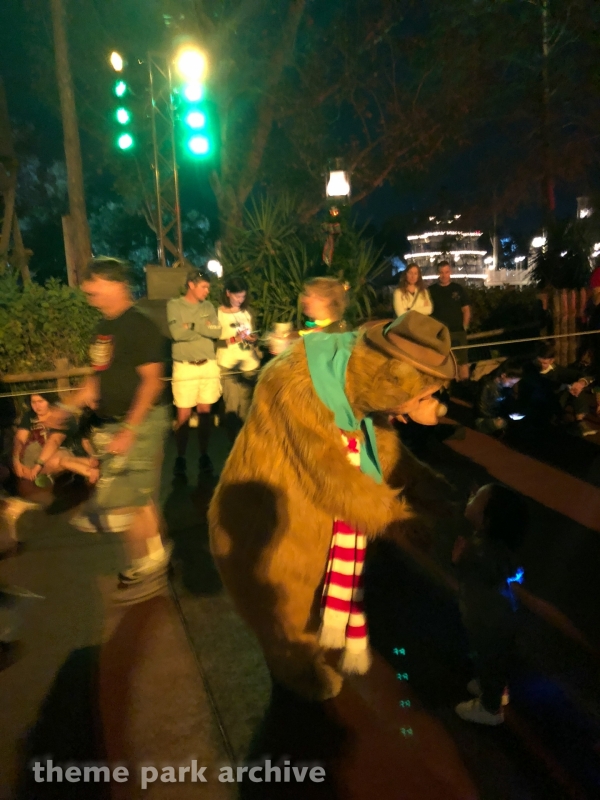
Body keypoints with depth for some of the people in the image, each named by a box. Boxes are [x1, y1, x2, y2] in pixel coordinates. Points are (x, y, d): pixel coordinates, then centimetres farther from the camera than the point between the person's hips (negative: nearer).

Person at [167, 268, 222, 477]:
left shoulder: (208, 306, 9)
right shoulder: (174, 305, -3)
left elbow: (217, 332, -4)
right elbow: (177, 333, -17)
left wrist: (192, 325, -12)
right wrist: (204, 328, -9)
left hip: (209, 366, 4)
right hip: (185, 367, -3)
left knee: (205, 411, 9)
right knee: (184, 414, 0)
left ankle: (204, 455, 20)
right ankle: (180, 457, 13)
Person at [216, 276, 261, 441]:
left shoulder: (247, 312, 12)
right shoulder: (219, 313, -2)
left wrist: (253, 339, -4)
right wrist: (234, 339, -17)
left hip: (250, 364, 4)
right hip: (229, 365, -4)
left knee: (247, 406, 5)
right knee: (232, 406, -3)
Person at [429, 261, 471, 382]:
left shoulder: (459, 289, 6)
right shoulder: (432, 290, 4)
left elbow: (466, 310, 8)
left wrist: (464, 327, -1)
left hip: (458, 331, 0)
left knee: (462, 360, 1)